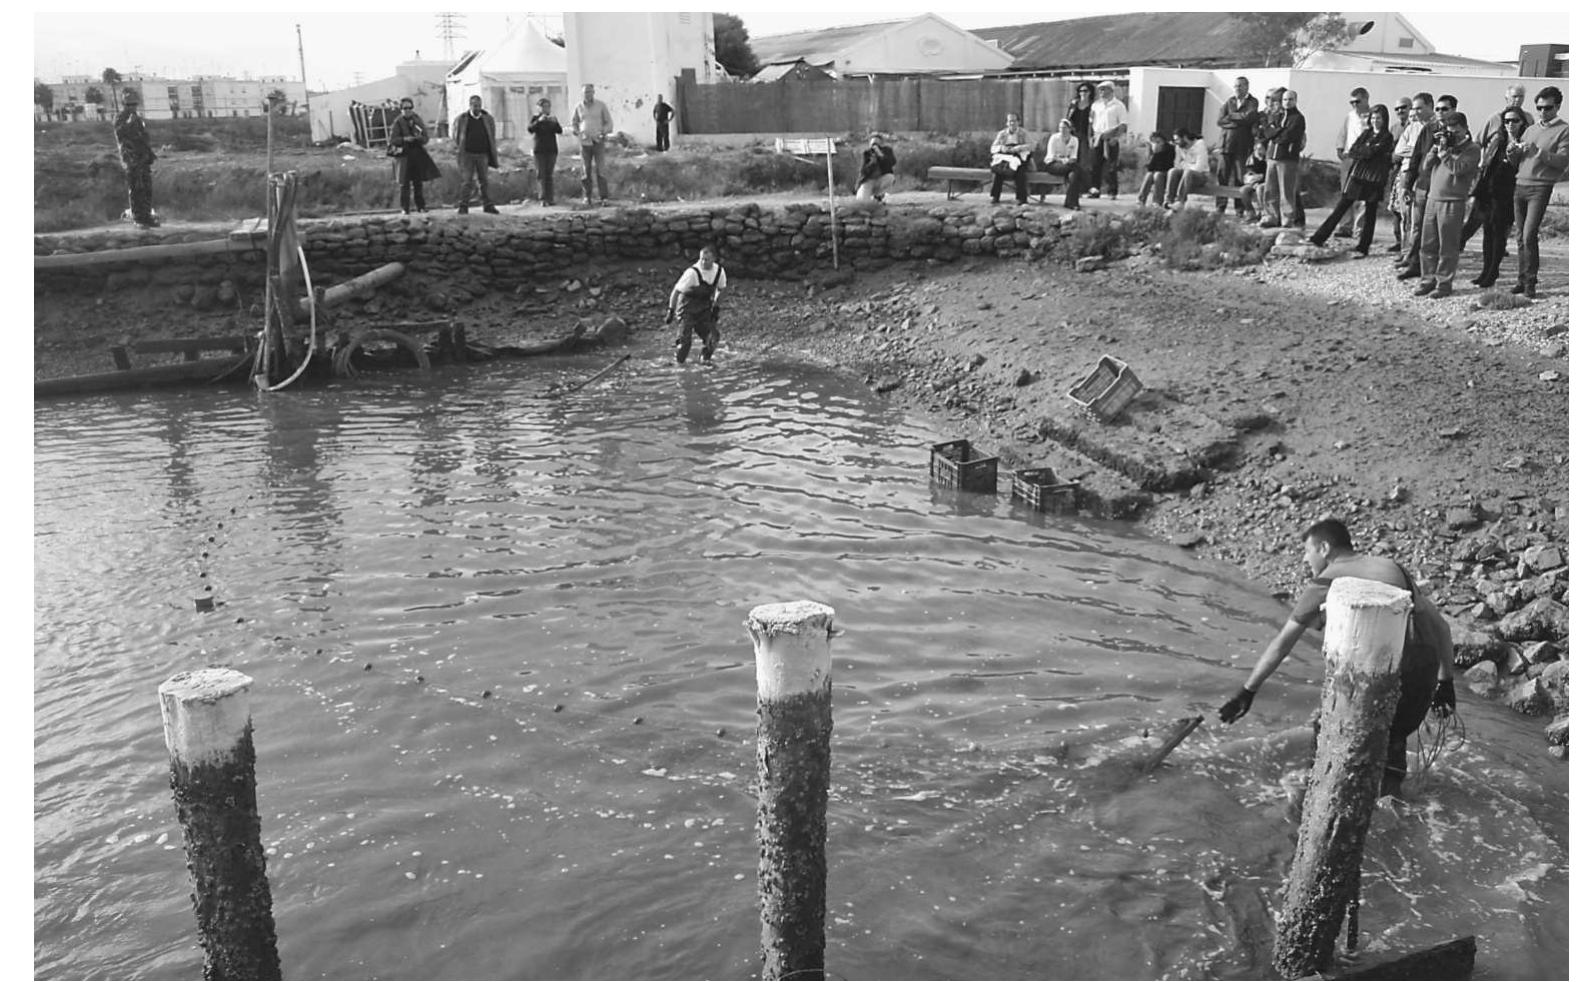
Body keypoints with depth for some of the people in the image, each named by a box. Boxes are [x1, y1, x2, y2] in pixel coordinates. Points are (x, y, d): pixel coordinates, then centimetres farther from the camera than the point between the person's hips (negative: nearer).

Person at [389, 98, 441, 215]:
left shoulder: (417, 120, 8)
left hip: (418, 154, 3)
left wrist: (418, 137, -17)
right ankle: (404, 209, 0)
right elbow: (392, 140, -6)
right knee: (405, 183, -3)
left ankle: (421, 206, 15)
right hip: (404, 156, -3)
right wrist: (404, 139, -20)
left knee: (418, 182, 7)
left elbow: (425, 138, 4)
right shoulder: (398, 122, -1)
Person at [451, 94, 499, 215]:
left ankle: (487, 205, 13)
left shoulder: (488, 118, 6)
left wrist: (493, 150, 6)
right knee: (466, 181, -4)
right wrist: (458, 148, 2)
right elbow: (454, 132, 9)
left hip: (483, 154, 2)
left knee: (483, 181, 7)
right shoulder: (462, 118, 0)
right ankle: (464, 206, -1)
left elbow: (492, 136, 12)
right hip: (467, 154, -2)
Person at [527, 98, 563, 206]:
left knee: (549, 175, 1)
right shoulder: (535, 118, 3)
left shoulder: (553, 119, 11)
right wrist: (539, 121, -26)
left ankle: (549, 199, 0)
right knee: (541, 174, -7)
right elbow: (529, 129, -13)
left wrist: (555, 122, -19)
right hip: (539, 150, -2)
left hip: (551, 150, 2)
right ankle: (544, 198, -8)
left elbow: (560, 131, -1)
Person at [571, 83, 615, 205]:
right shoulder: (579, 107, 5)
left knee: (600, 170, -9)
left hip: (599, 141, -2)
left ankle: (604, 197, -7)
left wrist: (604, 133, -12)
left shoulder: (601, 105, -1)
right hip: (585, 142, 2)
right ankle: (587, 196, 16)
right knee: (586, 171, 3)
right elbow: (573, 123, 19)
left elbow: (609, 122, 5)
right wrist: (577, 132, 0)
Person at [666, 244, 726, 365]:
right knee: (685, 337, -12)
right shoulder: (692, 272, -24)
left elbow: (721, 289, 12)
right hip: (687, 308, -4)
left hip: (705, 307, 4)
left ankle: (705, 357, 15)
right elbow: (676, 291, -19)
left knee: (712, 334, -9)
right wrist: (671, 310, -19)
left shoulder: (719, 271, -9)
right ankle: (678, 363, 9)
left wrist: (716, 305, 6)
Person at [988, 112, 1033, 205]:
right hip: (1004, 157, 2)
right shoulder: (1002, 134, 19)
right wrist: (1001, 148, -12)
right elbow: (993, 148, 11)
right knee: (996, 166, -32)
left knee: (1019, 168, -37)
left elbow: (1031, 145, -1)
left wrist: (1018, 148, -17)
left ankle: (1022, 198, -32)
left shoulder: (1024, 133, 12)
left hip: (1019, 158, -2)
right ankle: (995, 197, -31)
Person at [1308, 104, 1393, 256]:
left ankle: (1363, 248, 7)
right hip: (1357, 175, 4)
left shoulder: (1387, 138, -2)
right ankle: (1319, 238, 2)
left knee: (1370, 213, 2)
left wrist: (1353, 152, -4)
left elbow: (1371, 152, -13)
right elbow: (1352, 149, 3)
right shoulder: (1366, 133, 14)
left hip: (1374, 179, -4)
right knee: (1340, 207, 2)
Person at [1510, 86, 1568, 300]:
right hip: (1520, 185, 5)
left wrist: (1540, 153, -25)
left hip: (1540, 188, -5)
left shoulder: (1564, 131, 1)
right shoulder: (1531, 130, 19)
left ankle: (1531, 283, -9)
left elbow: (1564, 160, -11)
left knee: (1529, 236, -14)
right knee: (1520, 237, 6)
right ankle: (1521, 280, 12)